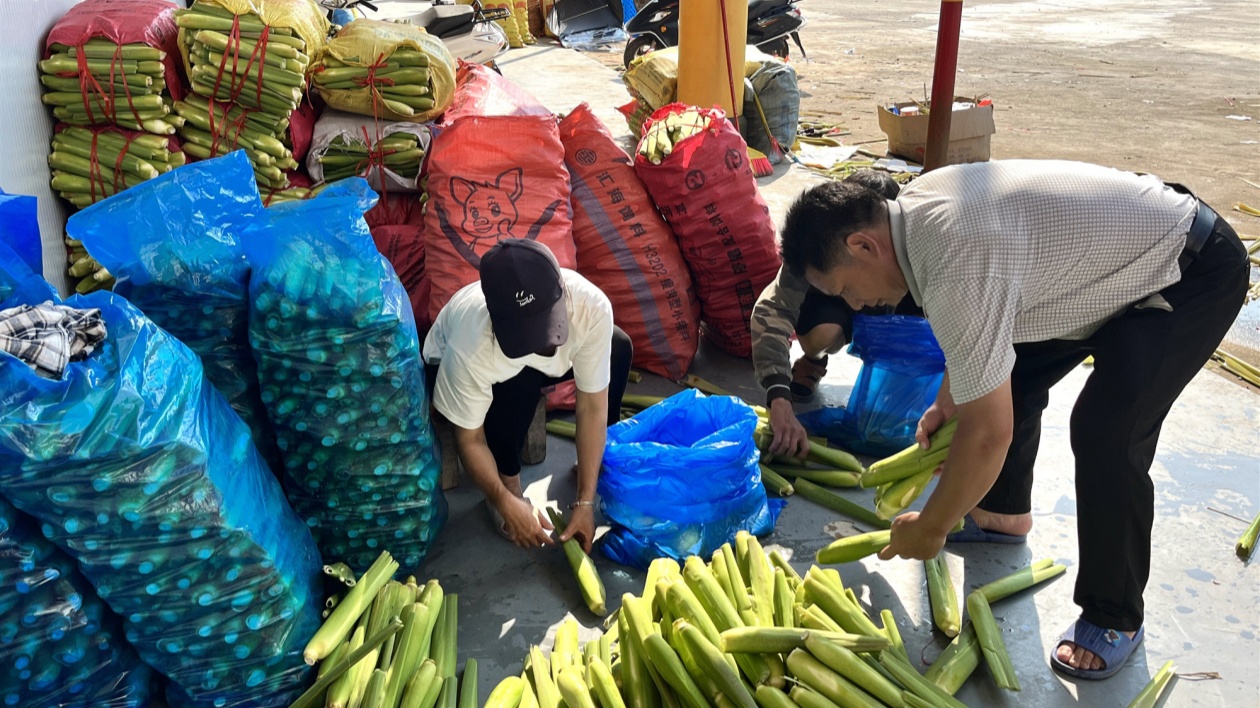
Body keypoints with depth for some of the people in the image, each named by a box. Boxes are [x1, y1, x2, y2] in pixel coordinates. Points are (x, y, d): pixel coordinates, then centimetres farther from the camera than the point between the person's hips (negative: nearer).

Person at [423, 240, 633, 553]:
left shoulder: (591, 305, -37)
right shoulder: (470, 347, -44)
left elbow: (592, 406, -28)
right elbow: (470, 439, -26)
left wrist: (585, 502, -27)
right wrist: (507, 503, -31)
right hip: (448, 363, -4)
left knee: (619, 348, -15)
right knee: (517, 387, -36)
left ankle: (599, 462, 5)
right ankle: (509, 483, -9)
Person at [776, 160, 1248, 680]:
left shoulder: (956, 268, -36)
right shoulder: (913, 205, -7)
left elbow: (989, 434, -31)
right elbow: (974, 330, 12)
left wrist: (930, 529, -16)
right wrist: (947, 402, 6)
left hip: (1199, 272, -10)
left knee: (1107, 436, -20)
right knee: (1004, 373, 12)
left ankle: (1115, 618, 1)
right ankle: (1004, 514, 32)